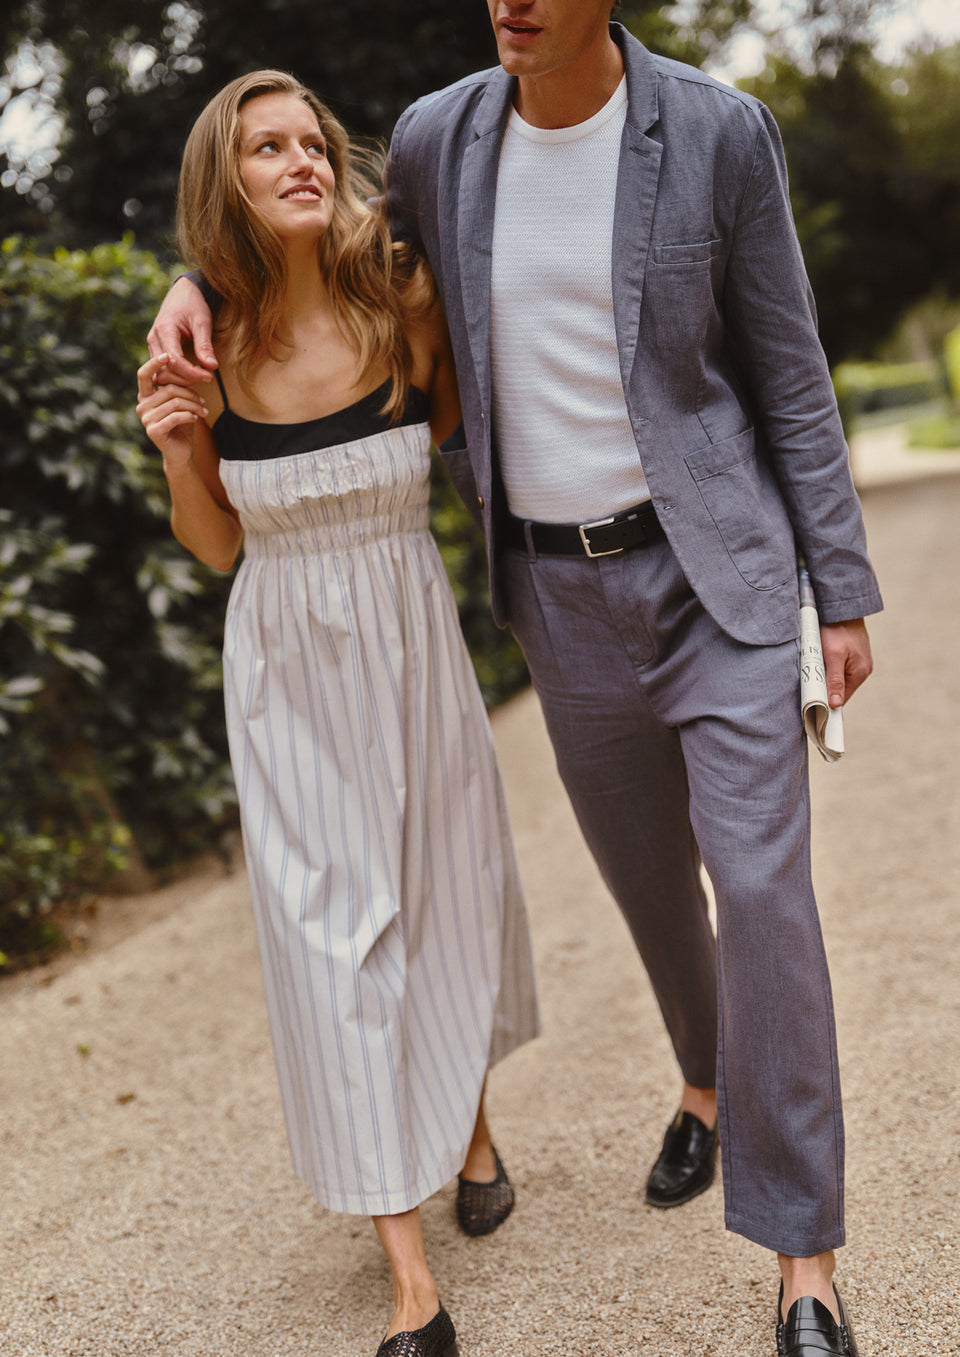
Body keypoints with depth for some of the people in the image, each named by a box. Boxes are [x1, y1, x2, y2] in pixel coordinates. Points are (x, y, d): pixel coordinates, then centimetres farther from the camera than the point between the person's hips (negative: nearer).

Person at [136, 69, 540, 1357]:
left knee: (450, 891, 15)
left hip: (410, 637, 1)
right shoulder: (207, 346, -9)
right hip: (287, 662, -1)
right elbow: (216, 544, 1)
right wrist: (180, 453, -16)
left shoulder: (405, 301, -10)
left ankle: (473, 1128, 46)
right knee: (334, 925, -2)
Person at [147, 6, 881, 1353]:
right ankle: (712, 1080, 48)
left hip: (717, 569, -3)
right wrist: (208, 278, 0)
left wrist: (844, 593, -4)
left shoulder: (720, 131, -11)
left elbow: (789, 374, -5)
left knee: (760, 888, -11)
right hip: (562, 591, 4)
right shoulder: (438, 138, -2)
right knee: (648, 876, 17)